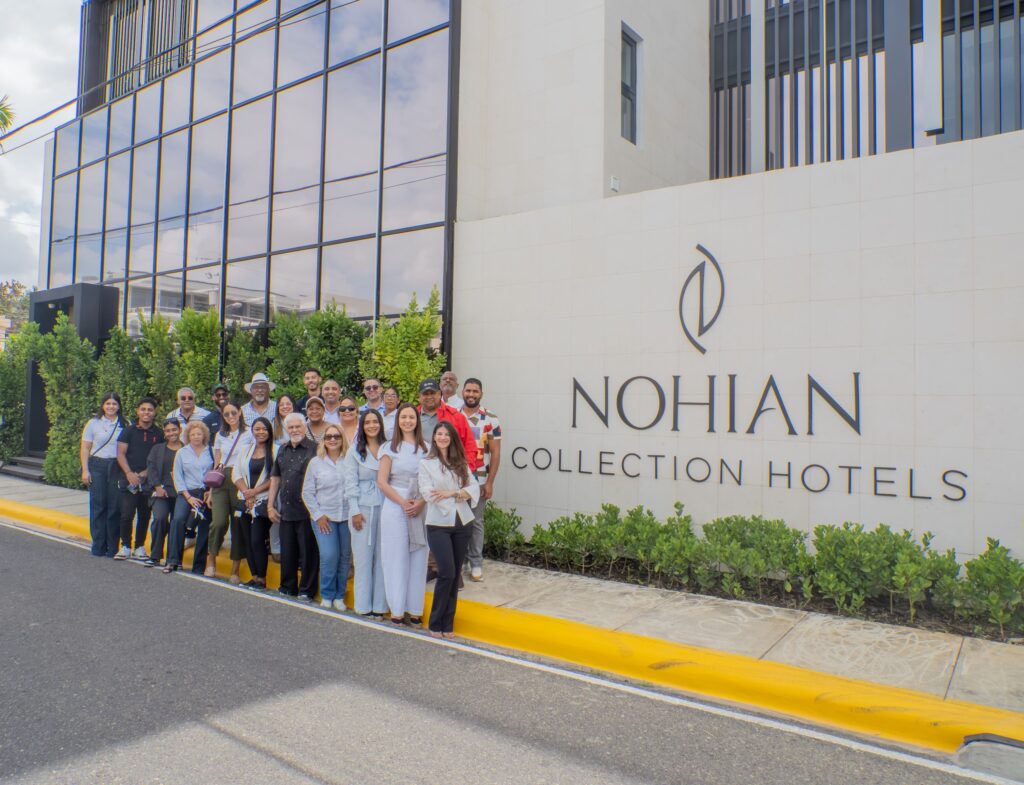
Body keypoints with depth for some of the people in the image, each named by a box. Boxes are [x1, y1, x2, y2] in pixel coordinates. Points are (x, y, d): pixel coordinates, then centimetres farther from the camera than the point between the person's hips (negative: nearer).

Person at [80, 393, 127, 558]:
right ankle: (98, 546, 9)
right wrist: (85, 470, -3)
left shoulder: (125, 425, 8)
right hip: (97, 466, 0)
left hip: (117, 468, 0)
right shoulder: (94, 423, 6)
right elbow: (85, 448, 5)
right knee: (98, 505, 0)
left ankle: (113, 547, 6)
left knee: (115, 506, -1)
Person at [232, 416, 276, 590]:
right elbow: (236, 473, 9)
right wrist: (247, 493, -5)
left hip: (263, 501, -5)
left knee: (257, 540, -9)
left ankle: (261, 579, 2)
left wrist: (255, 491, -11)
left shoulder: (275, 450, -3)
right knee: (247, 540, 5)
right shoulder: (245, 449, 15)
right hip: (245, 501, 5)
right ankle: (254, 576, 15)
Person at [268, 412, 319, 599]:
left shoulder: (314, 449, -7)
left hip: (306, 511, -6)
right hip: (285, 510, 6)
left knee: (307, 553, 3)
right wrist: (270, 505, 13)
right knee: (287, 553, 15)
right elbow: (275, 477, 18)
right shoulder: (283, 449, 13)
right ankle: (287, 588, 28)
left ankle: (306, 591, 14)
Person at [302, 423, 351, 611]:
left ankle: (339, 596, 21)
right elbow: (307, 493, 7)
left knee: (345, 556, 5)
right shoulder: (315, 463, 6)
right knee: (329, 555, -10)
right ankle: (327, 595, 9)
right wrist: (318, 515, -1)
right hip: (324, 517, 0)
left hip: (346, 517, 1)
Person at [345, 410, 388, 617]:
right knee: (363, 556, 3)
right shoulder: (355, 451, 5)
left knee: (383, 555, 4)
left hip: (385, 507, 1)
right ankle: (364, 605, 12)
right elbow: (350, 482, 1)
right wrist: (355, 511, -6)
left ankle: (380, 604, 14)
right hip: (363, 508, -1)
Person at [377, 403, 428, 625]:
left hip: (421, 510, 2)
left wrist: (421, 503, -10)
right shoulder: (390, 448, 4)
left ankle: (415, 610, 13)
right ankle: (397, 610, 11)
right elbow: (382, 482, -2)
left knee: (418, 559, 4)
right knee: (397, 558, 2)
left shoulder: (426, 449, 9)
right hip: (395, 509, -2)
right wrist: (403, 503, -11)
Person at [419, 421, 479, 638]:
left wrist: (452, 493, -14)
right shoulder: (426, 463, 3)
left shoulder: (461, 463, 13)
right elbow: (428, 494, -9)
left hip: (462, 524, 4)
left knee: (455, 575, 6)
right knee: (447, 573, -12)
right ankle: (435, 624, 4)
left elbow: (474, 489, 2)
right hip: (438, 525, -4)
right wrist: (461, 494, -9)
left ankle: (448, 624, 17)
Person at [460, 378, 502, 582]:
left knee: (476, 521, 7)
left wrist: (490, 482, -7)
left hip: (479, 479, -1)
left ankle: (476, 563, 17)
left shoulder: (491, 419, -2)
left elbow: (495, 453, -2)